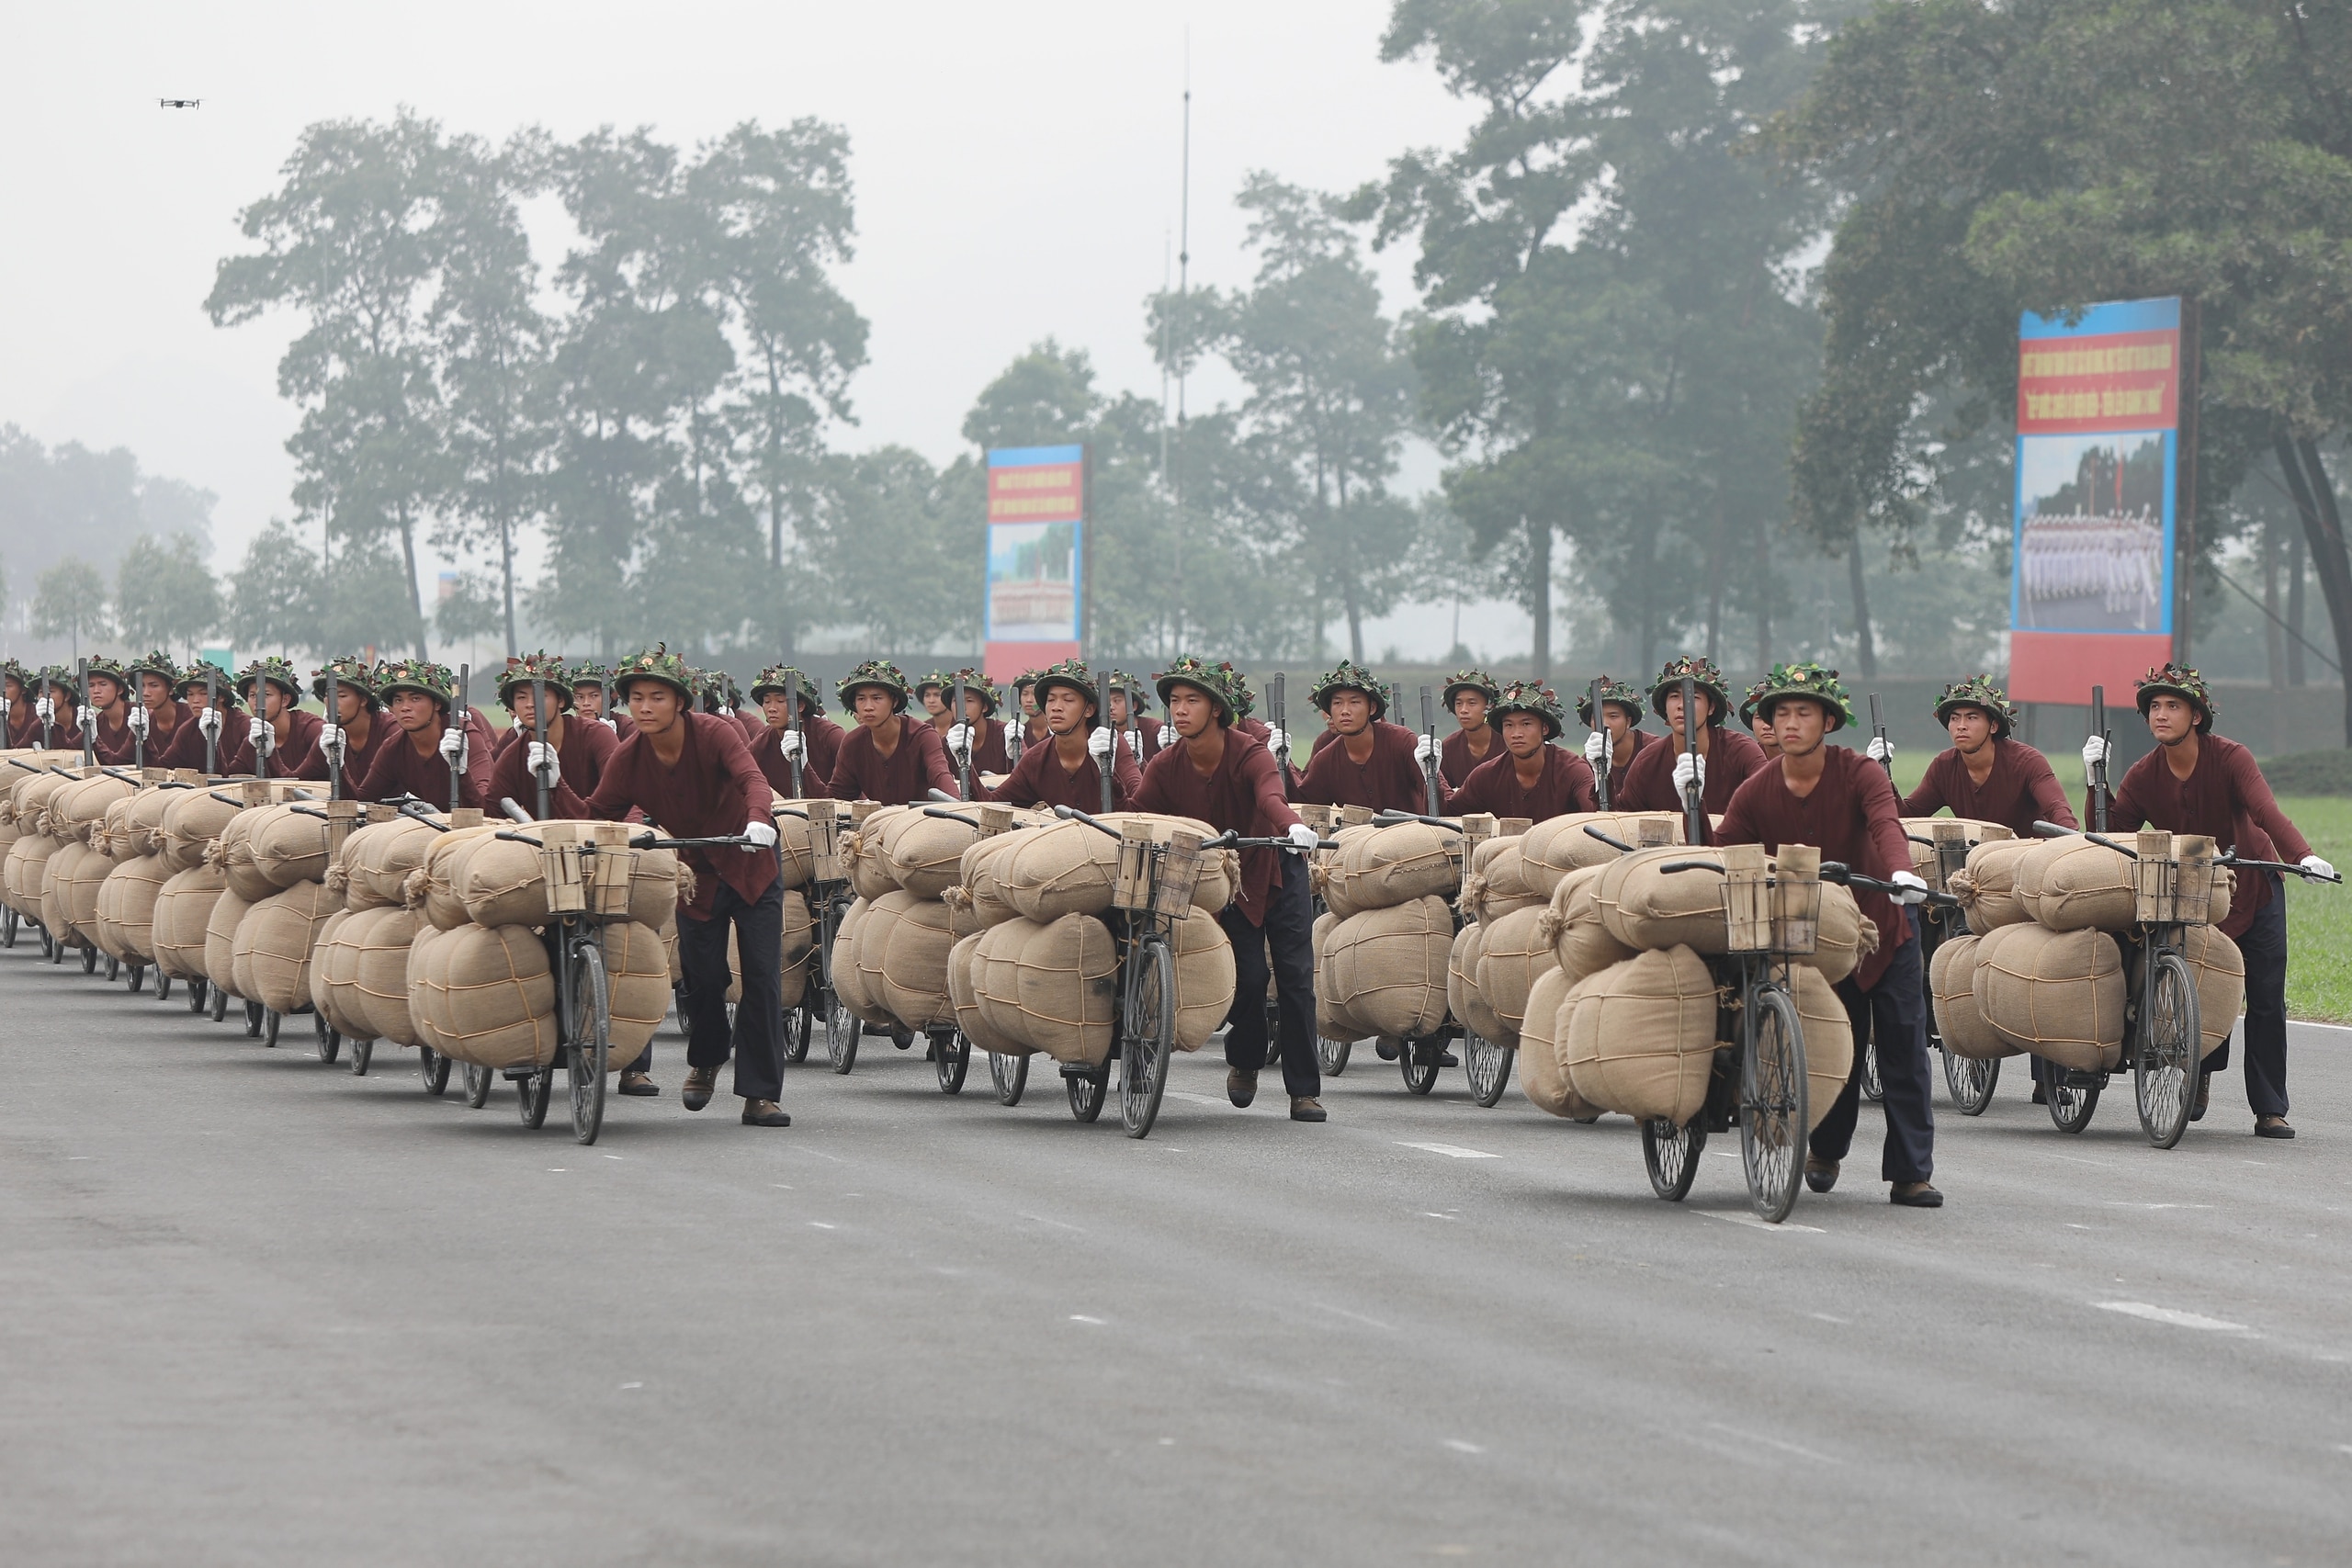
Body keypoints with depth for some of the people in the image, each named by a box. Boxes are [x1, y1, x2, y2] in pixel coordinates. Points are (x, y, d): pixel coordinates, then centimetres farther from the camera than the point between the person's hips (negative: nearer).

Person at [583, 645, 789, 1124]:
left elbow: (751, 778, -36)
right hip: (695, 877, 2)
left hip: (751, 869, -2)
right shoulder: (627, 758, -10)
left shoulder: (714, 733, -20)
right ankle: (706, 1059, 33)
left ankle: (760, 1094, -3)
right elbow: (595, 818, -5)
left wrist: (757, 820, -56)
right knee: (703, 978, 2)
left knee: (762, 978, -8)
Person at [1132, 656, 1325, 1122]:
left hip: (1275, 871, -2)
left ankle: (1304, 1089, 3)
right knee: (1246, 976, -10)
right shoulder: (1166, 767, -15)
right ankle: (1244, 1060, 19)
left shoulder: (1249, 754, -27)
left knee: (1295, 976, -5)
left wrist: (1293, 825, -68)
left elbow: (1270, 795, -47)